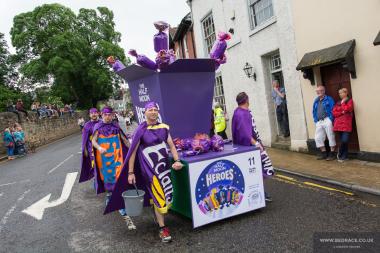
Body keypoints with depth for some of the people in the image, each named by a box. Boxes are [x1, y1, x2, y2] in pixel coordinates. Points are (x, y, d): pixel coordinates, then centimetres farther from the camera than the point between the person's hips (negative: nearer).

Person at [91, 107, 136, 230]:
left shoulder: (116, 126, 7)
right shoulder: (98, 126, 3)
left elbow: (123, 139, 15)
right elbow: (93, 141, -3)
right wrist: (99, 147, -23)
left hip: (116, 156, 0)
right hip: (103, 157, 0)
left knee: (118, 178, -9)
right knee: (106, 177, 12)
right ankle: (109, 194, 40)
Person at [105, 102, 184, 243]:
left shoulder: (164, 127, 4)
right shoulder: (140, 130, -8)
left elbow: (171, 145, 8)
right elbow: (133, 152, -7)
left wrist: (177, 160, -7)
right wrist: (130, 172, -9)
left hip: (165, 165, 5)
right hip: (150, 168, -5)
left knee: (167, 194, 12)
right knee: (158, 196, -2)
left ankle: (157, 215, 40)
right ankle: (162, 228, 12)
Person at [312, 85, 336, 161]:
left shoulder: (329, 99, -1)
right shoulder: (316, 101, 17)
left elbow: (332, 110, -8)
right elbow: (314, 111, 20)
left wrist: (330, 120, -15)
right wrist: (315, 120, 10)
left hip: (327, 120, -7)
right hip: (319, 122, 7)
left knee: (331, 137, -1)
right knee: (318, 138, 5)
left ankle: (332, 154, 7)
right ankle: (324, 153, 16)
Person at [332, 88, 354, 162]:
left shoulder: (350, 100, 6)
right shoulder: (338, 103, 18)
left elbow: (346, 109, -11)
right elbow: (334, 113, 8)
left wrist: (343, 102, 1)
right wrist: (341, 112, -7)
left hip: (346, 123, -4)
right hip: (339, 123, 4)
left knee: (344, 140, -13)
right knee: (343, 141, 5)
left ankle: (340, 154, 4)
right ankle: (344, 156, 14)